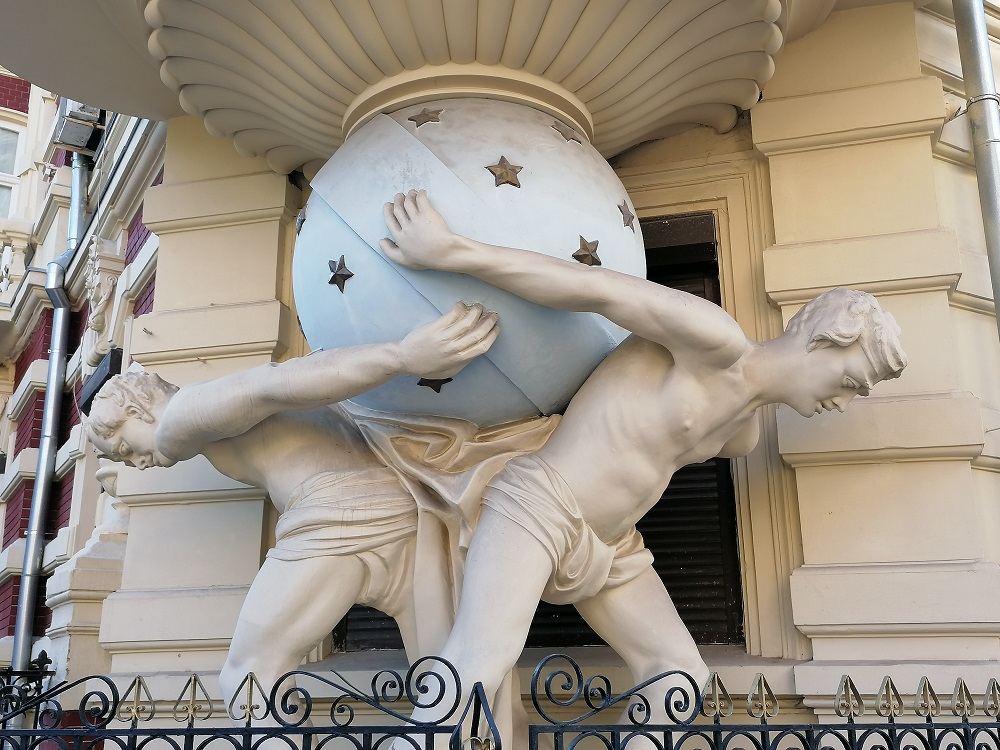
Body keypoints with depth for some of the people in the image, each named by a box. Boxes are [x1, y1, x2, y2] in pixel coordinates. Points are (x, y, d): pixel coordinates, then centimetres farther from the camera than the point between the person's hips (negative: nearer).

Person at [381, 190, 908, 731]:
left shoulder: (742, 434, 13)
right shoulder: (720, 342, -17)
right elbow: (593, 287, -24)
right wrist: (451, 252, -29)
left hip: (610, 549, 10)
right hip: (536, 505, -9)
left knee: (680, 671, 6)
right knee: (483, 660, -25)